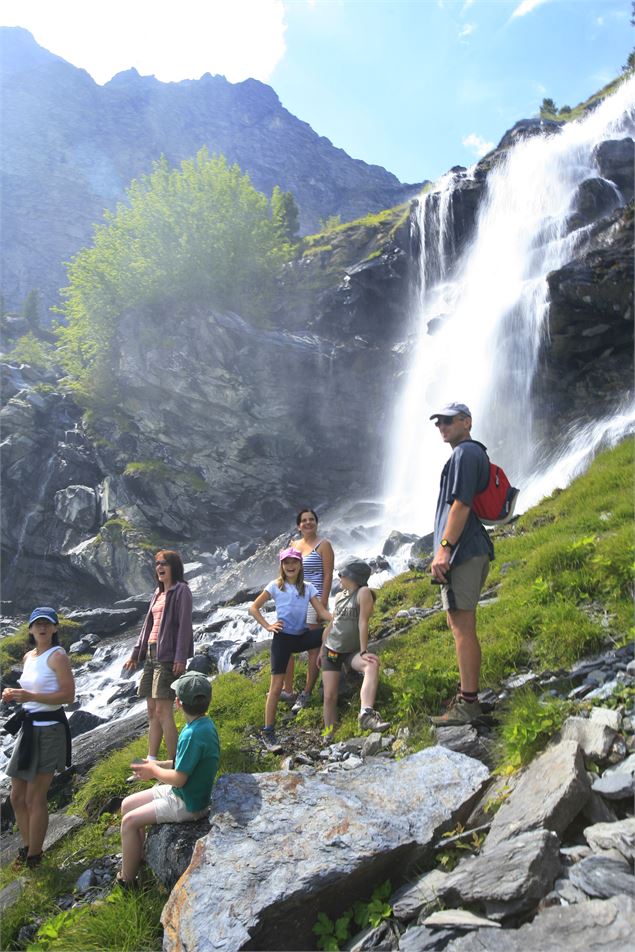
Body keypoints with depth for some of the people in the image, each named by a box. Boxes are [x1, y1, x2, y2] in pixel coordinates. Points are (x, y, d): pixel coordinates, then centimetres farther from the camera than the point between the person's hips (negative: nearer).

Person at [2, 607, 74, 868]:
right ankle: (28, 848, 34)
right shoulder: (28, 656, 10)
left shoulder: (57, 656, -14)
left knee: (35, 798, 2)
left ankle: (33, 857, 19)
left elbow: (69, 695, -19)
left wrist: (31, 697, -26)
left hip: (49, 730, -8)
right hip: (28, 727, 8)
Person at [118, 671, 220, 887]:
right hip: (183, 794, 9)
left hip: (187, 805, -9)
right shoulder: (205, 723, -2)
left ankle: (126, 879, 12)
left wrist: (154, 771, -7)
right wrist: (160, 765, 4)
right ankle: (139, 854, 29)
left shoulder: (193, 735, -31)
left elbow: (179, 778, -25)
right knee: (127, 804, 13)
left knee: (129, 821, -5)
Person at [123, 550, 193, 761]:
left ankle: (175, 764, -4)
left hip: (168, 655, -8)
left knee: (163, 710, -11)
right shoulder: (158, 593, 18)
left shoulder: (181, 590, -6)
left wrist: (181, 658, -21)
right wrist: (135, 654, 20)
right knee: (152, 710, 10)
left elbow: (184, 624, -14)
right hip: (151, 653, 8)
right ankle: (151, 761, 17)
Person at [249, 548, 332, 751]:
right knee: (276, 685, -6)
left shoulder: (307, 588, 7)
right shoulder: (276, 586, 0)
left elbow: (322, 612, -2)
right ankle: (268, 732, 4)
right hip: (283, 637, -3)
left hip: (302, 636, 3)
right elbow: (253, 608, 2)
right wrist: (267, 626, -8)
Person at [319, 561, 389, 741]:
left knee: (372, 664, -36)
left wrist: (363, 652, -22)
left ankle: (366, 714, -50)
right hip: (331, 650, 5)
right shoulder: (338, 596, 8)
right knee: (329, 696, -3)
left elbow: (363, 622, -18)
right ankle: (328, 737, 8)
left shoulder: (363, 593, -10)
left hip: (352, 651, -5)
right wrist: (322, 650, 17)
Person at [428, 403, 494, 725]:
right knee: (460, 626, 16)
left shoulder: (465, 453, -9)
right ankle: (468, 695, 25)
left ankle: (467, 705, -2)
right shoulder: (472, 453, 23)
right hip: (472, 552, 11)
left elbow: (462, 504, -19)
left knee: (462, 628, -7)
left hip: (462, 553, -11)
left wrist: (444, 548, -22)